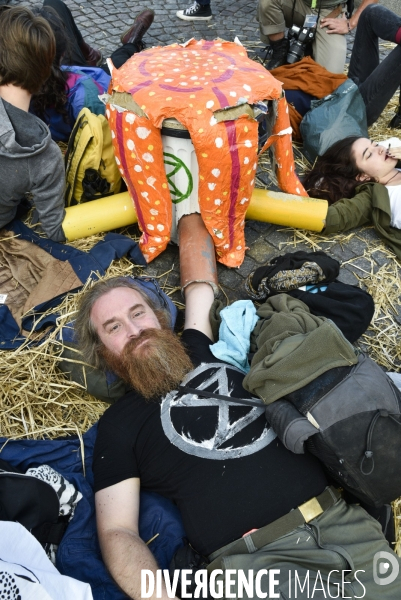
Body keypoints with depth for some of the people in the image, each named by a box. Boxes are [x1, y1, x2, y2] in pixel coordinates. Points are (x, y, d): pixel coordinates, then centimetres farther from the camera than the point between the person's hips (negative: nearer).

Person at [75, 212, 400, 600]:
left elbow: (198, 279, 20)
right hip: (257, 558, -4)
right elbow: (117, 531, -1)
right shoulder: (119, 425, 3)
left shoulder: (201, 352, 13)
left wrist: (188, 209, 31)